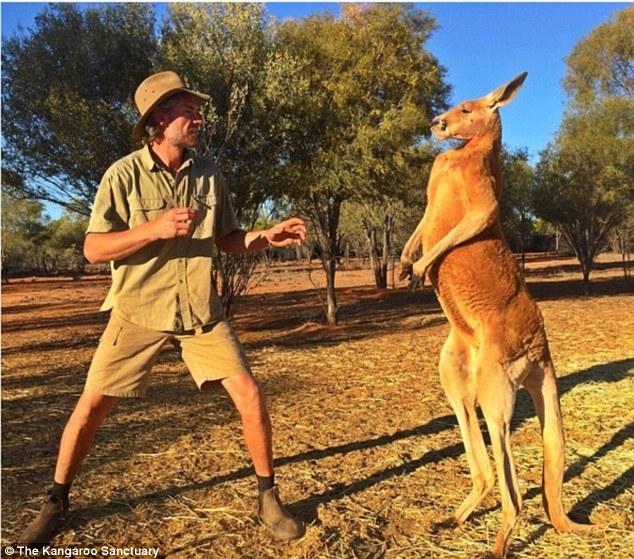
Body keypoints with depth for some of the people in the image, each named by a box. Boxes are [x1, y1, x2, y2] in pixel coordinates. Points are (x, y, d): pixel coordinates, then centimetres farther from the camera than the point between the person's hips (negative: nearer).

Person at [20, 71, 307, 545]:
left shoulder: (209, 174, 3)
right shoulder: (124, 174, -8)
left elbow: (227, 239, 11)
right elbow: (94, 248, -10)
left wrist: (268, 237, -8)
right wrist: (155, 228, -24)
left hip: (201, 309, 3)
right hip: (139, 309, -2)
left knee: (250, 394, -5)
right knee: (92, 404, 1)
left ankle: (268, 497, 14)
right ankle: (57, 503, 26)